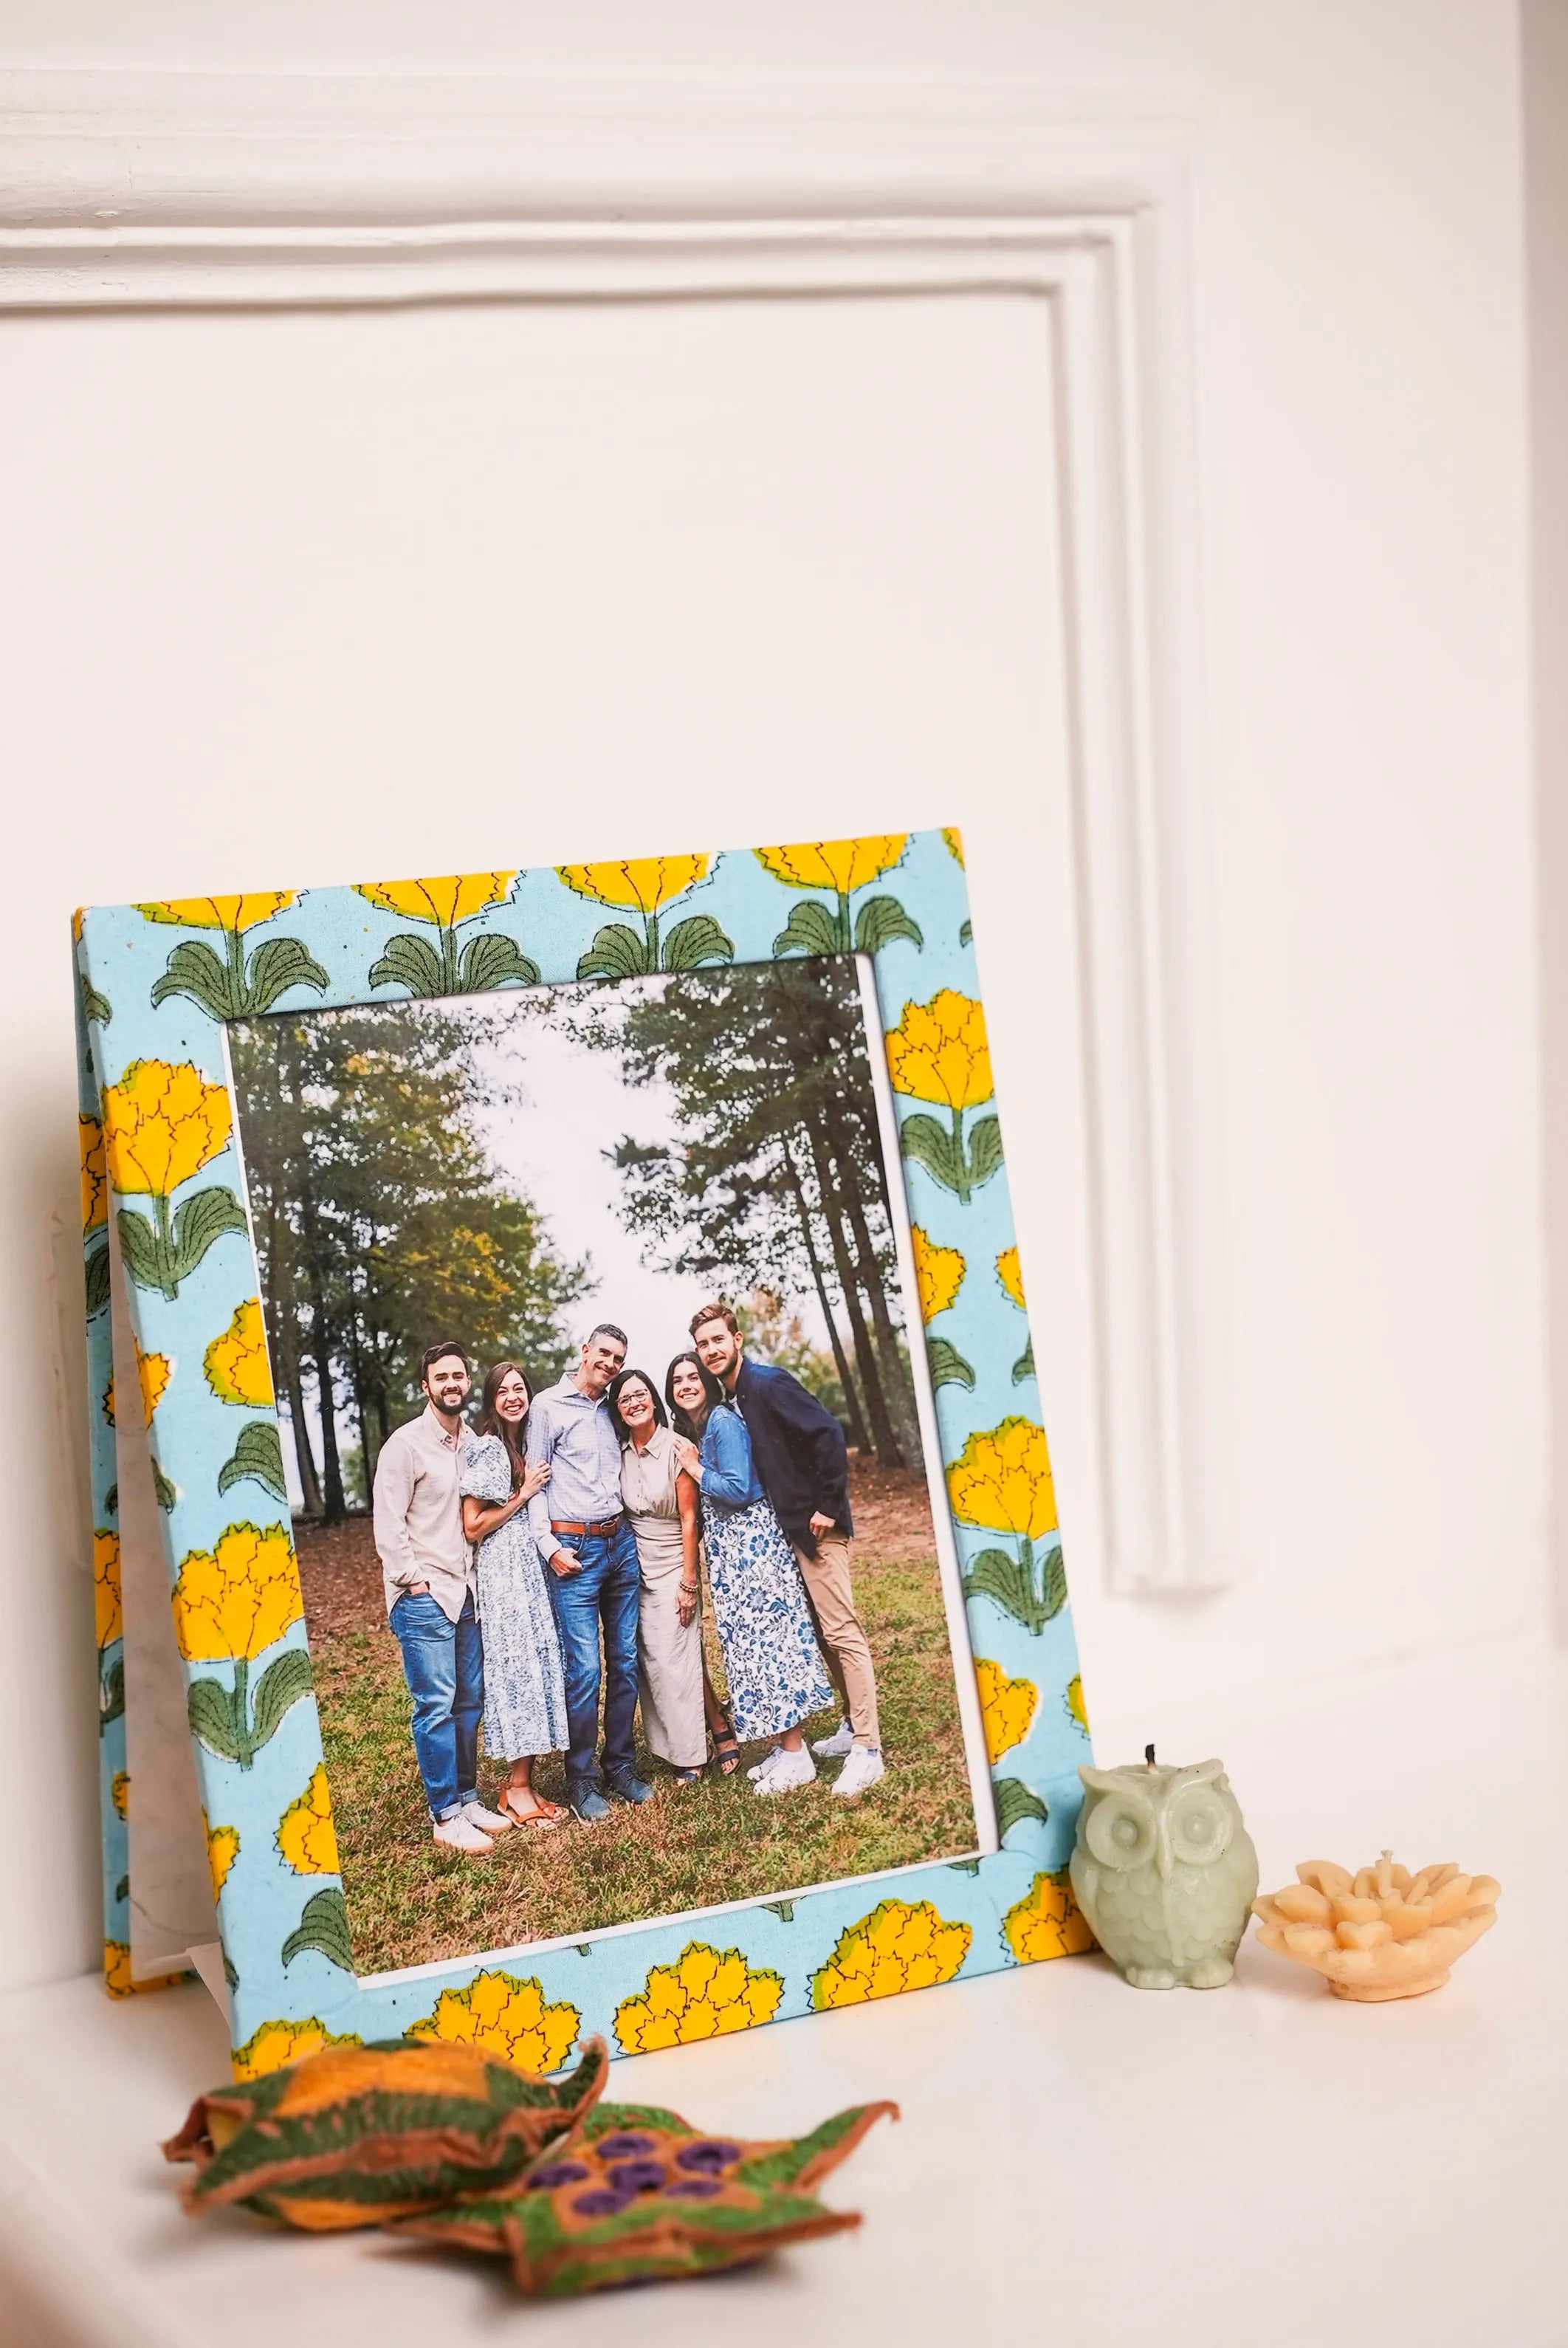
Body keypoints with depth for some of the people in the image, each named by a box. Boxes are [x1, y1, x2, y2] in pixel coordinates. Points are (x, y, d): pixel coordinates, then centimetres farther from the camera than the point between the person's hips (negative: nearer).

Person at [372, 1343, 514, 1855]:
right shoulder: (407, 1443, -9)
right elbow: (388, 1524, -11)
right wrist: (414, 1581, -12)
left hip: (465, 1591, 6)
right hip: (423, 1596, -6)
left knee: (469, 1701, 10)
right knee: (436, 1706, -6)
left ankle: (467, 1799, 20)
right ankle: (445, 1816, -2)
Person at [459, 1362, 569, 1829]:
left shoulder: (527, 1446, 15)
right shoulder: (485, 1449, -9)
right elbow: (473, 1527, -12)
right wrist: (523, 1496, -10)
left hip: (533, 1567, 8)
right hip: (502, 1571, -8)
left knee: (536, 1666, 6)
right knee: (516, 1668, -7)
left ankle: (524, 1784, 10)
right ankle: (517, 1789, -2)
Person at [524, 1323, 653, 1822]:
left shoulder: (614, 1410, 15)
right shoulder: (549, 1406, -1)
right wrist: (549, 1546, -11)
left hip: (622, 1544, 6)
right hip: (573, 1550, -6)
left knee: (625, 1662, 7)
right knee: (583, 1669, -8)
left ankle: (620, 1765, 17)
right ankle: (581, 1778, 1)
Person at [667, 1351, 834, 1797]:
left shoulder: (723, 1422, -14)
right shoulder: (689, 1431, 14)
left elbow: (739, 1490, -18)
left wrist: (695, 1468, -11)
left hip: (750, 1539, -10)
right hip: (725, 1545, 10)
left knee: (765, 1636, -9)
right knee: (749, 1641, 9)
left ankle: (796, 1756, -6)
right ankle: (786, 1749, 13)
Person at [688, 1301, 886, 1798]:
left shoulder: (768, 1384, -16)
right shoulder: (729, 1399, 11)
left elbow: (829, 1434, -22)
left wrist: (829, 1507, -20)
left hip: (816, 1527, -9)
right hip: (786, 1529, 9)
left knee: (841, 1632, -9)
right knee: (822, 1632, 16)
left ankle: (867, 1750, -9)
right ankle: (852, 1727, 26)